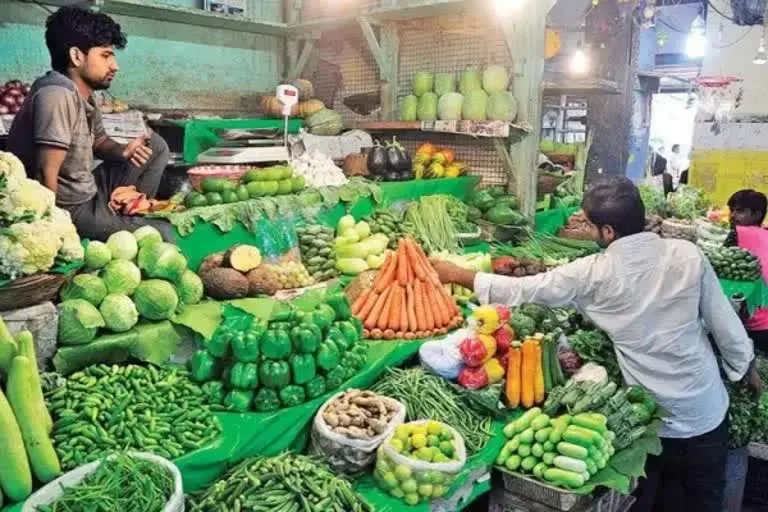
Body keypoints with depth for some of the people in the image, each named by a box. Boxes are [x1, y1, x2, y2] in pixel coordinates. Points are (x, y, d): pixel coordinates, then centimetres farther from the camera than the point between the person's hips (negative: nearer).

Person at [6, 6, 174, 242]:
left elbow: (98, 141, 19)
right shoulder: (58, 95, -25)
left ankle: (134, 212, 8)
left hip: (89, 193, 9)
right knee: (163, 234, -15)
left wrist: (122, 151, -4)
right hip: (72, 209, -9)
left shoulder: (84, 93, 3)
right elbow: (46, 176, -27)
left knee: (156, 145, 10)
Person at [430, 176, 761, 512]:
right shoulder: (688, 254, -12)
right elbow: (726, 324, -4)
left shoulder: (594, 274, -18)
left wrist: (456, 274, -3)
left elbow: (522, 291, -13)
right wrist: (748, 367, 16)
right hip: (706, 408, 3)